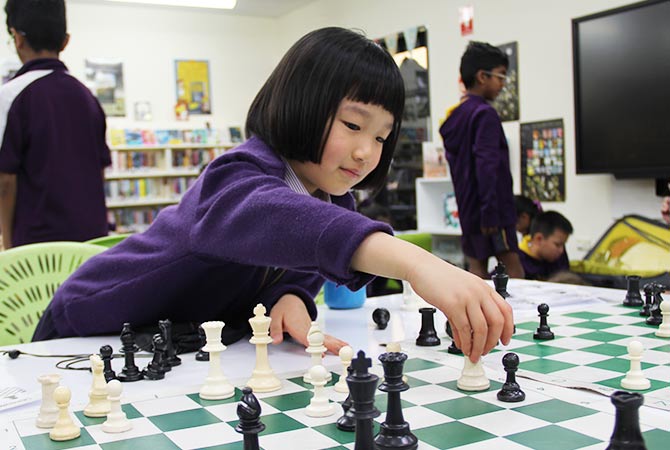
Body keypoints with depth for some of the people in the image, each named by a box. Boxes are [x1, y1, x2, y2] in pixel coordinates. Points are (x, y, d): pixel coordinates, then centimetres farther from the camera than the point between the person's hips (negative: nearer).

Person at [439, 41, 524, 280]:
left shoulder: (454, 116, 15)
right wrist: (490, 213, -24)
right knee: (514, 270, -6)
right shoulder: (485, 114, -12)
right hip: (492, 211, -9)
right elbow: (487, 166, -22)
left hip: (467, 209, 9)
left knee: (477, 269, 9)